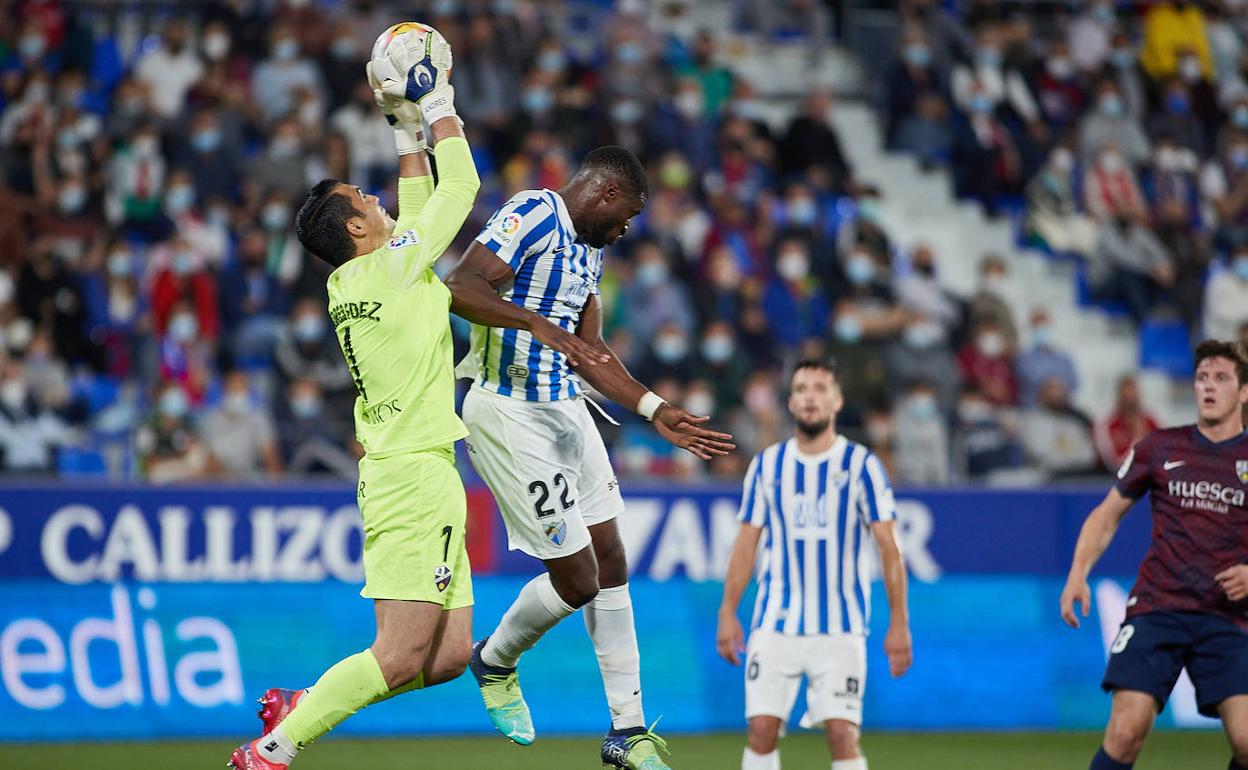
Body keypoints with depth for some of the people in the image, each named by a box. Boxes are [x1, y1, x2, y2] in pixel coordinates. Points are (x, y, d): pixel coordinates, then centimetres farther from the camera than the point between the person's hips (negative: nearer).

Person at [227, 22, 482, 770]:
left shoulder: (357, 280, 14)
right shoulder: (391, 268, -9)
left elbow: (418, 211, 29)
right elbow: (462, 185, -1)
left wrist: (409, 128, 24)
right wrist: (435, 101, 9)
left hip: (424, 477, 10)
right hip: (414, 476, -10)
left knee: (449, 657, 7)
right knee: (401, 656, -13)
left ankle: (298, 705, 11)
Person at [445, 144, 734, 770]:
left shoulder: (590, 248, 16)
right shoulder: (533, 215, -13)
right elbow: (459, 288, -27)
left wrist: (657, 413, 16)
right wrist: (538, 325, -38)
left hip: (566, 410, 10)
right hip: (509, 414, -10)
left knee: (611, 564, 9)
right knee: (577, 580, -6)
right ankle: (494, 661, 23)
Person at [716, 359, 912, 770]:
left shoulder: (861, 465, -1)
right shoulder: (767, 465, 7)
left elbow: (889, 546, -3)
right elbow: (746, 544, 11)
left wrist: (898, 621, -9)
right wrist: (728, 614, 5)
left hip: (840, 627, -2)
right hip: (775, 624, 2)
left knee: (842, 733, -9)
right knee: (761, 728, -6)